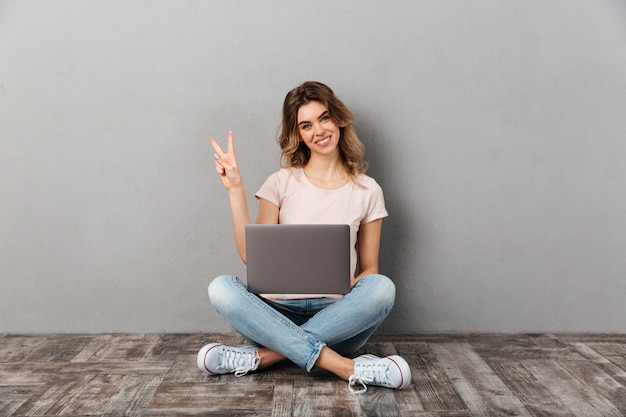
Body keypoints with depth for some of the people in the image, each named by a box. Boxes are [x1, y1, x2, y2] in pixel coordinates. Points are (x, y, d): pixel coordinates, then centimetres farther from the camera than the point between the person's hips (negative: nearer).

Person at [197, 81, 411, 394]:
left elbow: (369, 268, 10)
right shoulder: (282, 183, 6)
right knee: (221, 289, -28)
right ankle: (347, 368, -31)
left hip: (336, 316, 0)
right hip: (280, 312, 0)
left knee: (382, 288, -30)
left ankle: (264, 356, -25)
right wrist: (235, 190, -7)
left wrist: (353, 285, -13)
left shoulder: (367, 191, 7)